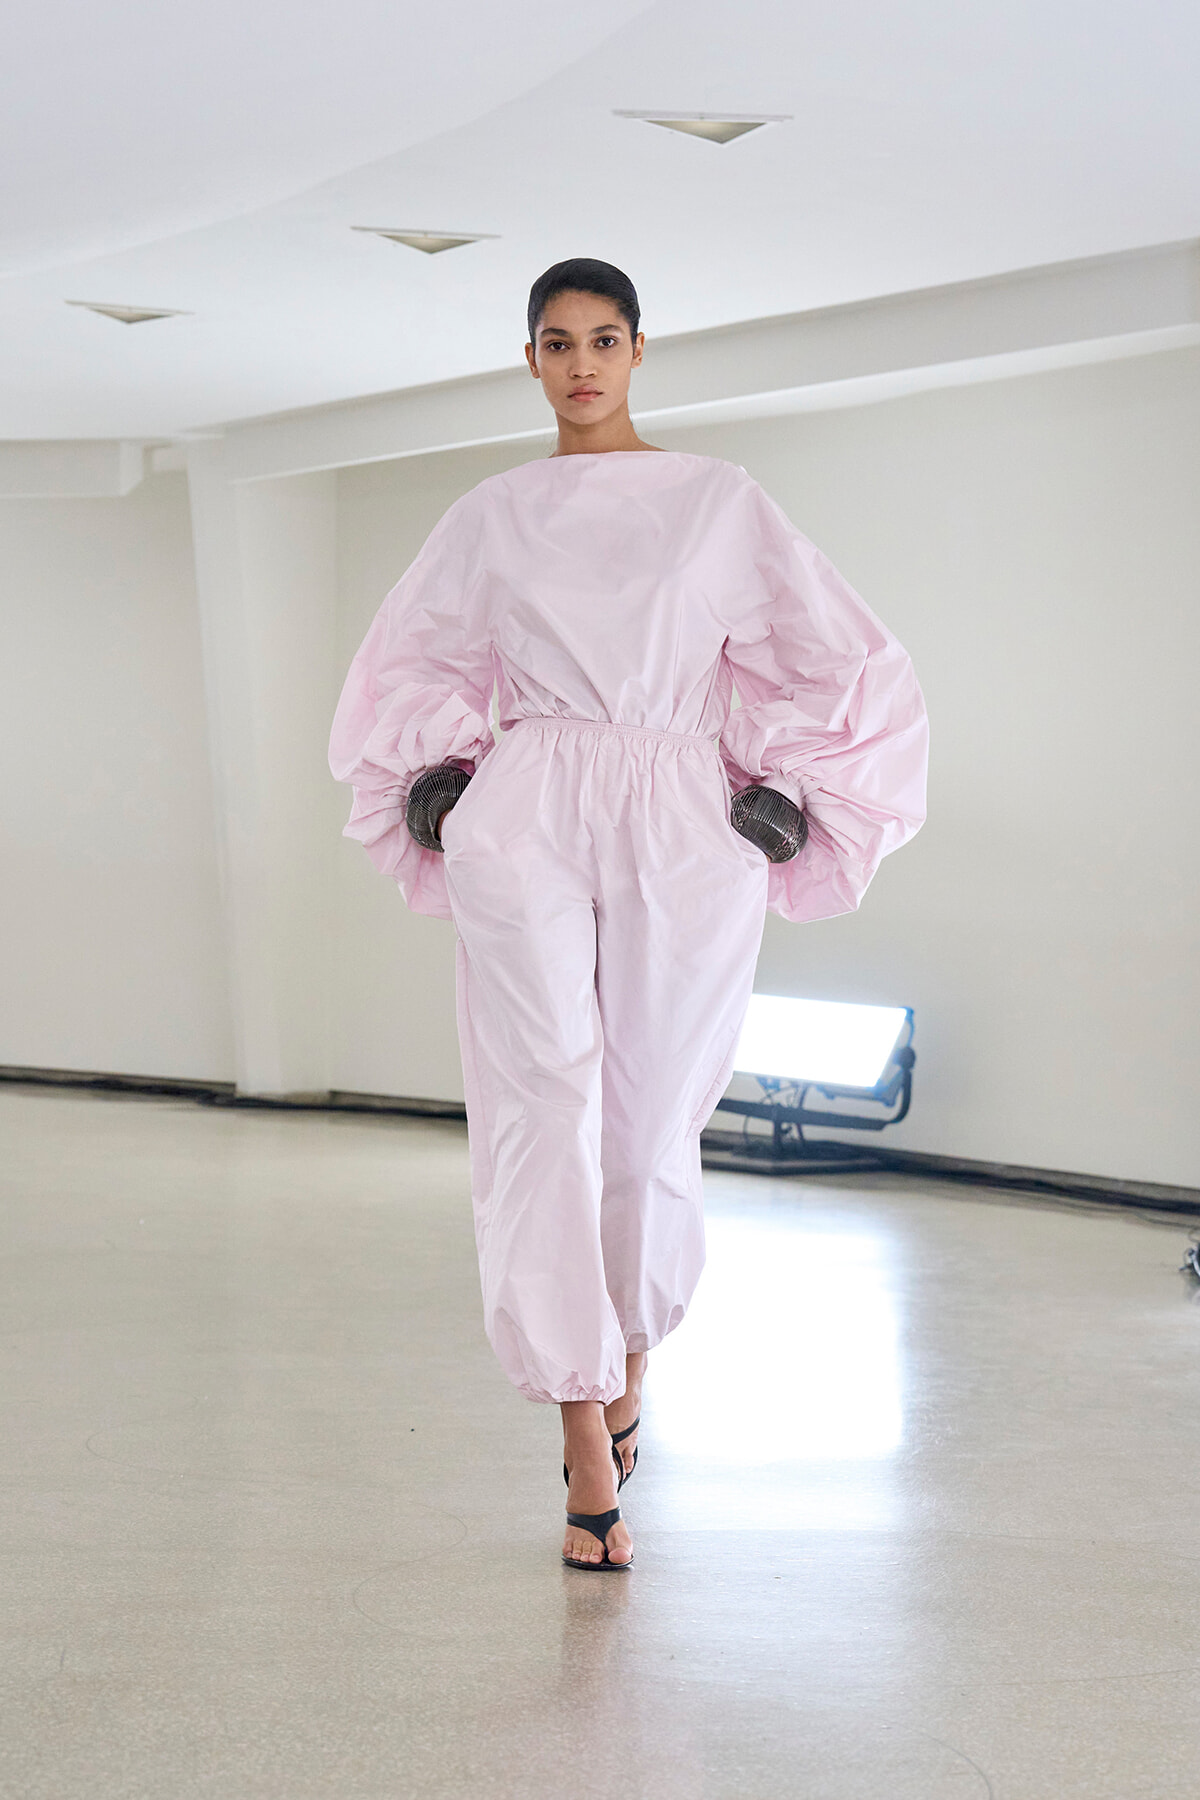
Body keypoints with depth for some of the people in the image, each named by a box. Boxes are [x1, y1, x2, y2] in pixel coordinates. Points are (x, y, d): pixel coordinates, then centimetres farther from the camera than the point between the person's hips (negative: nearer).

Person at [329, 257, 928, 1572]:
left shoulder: (720, 501, 10)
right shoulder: (490, 516, 14)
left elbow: (841, 663, 13)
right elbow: (410, 666, 26)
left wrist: (790, 798, 4)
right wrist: (435, 778, 10)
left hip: (681, 833, 0)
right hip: (523, 823, 1)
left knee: (650, 1124, 2)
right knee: (542, 1110, -14)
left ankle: (627, 1362, 30)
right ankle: (586, 1435, -13)